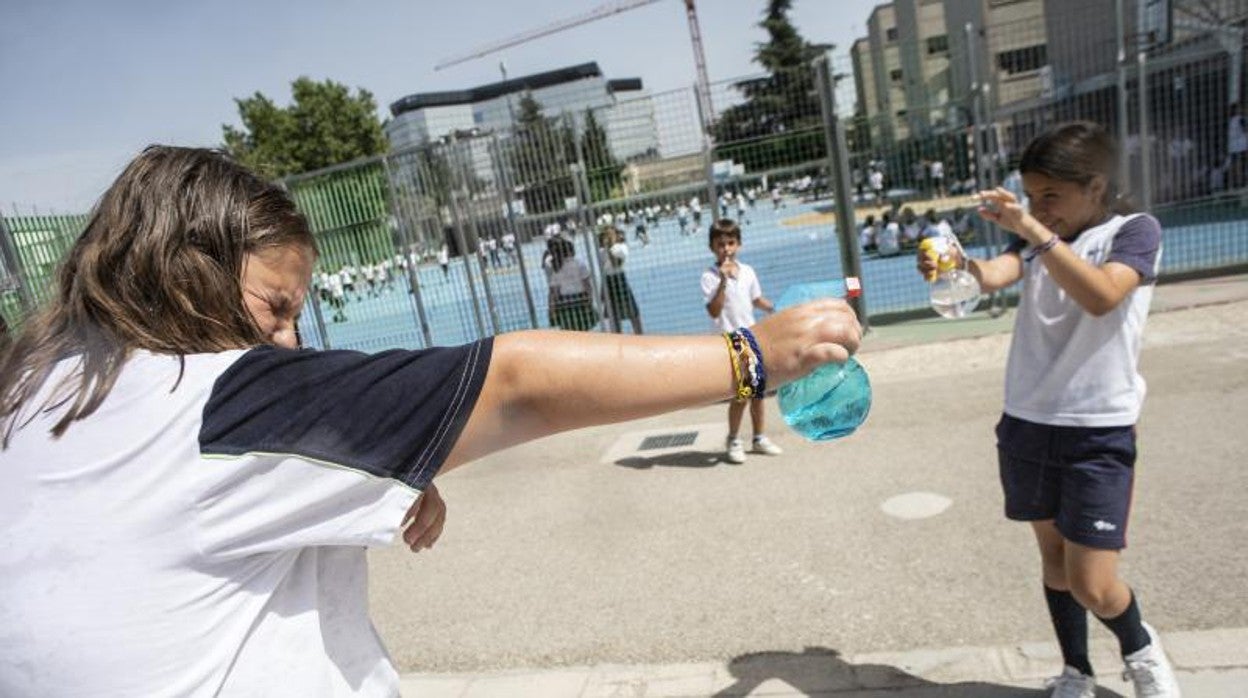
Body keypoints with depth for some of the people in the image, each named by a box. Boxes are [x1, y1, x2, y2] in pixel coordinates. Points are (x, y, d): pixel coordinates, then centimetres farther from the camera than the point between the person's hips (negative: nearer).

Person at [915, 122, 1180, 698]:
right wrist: (956, 262, -34)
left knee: (1092, 584, -4)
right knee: (1053, 557, 15)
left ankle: (1141, 649, 29)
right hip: (1026, 424, 5)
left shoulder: (1135, 231, -3)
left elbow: (1100, 296, -24)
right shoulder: (1037, 241, 9)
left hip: (1098, 433, -4)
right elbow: (994, 276, -13)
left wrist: (1036, 232, -33)